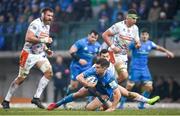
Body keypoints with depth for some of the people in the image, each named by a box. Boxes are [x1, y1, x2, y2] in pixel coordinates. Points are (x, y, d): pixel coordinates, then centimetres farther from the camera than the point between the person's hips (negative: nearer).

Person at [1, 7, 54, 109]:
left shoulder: (47, 26, 10)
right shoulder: (36, 24, -19)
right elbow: (28, 38, -31)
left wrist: (46, 49, 9)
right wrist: (43, 40, -33)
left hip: (40, 54, 8)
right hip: (29, 54, -8)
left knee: (49, 72, -11)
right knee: (21, 78, -3)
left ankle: (36, 98, -6)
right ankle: (6, 101, 11)